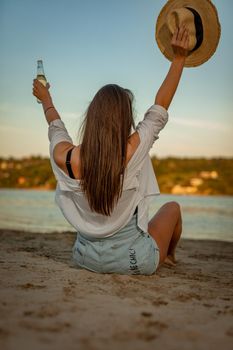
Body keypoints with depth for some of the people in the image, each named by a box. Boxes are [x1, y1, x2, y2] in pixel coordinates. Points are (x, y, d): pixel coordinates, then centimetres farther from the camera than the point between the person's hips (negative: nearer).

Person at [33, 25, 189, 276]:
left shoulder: (64, 157, -15)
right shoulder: (132, 151, -23)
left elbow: (56, 126, 9)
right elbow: (160, 106, -8)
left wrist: (45, 99, 30)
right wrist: (179, 57, 2)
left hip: (86, 258, 3)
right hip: (134, 259, -3)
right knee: (172, 207, 25)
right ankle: (169, 257, 52)